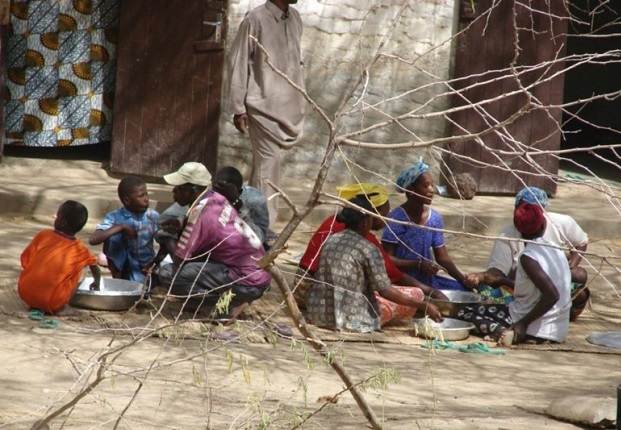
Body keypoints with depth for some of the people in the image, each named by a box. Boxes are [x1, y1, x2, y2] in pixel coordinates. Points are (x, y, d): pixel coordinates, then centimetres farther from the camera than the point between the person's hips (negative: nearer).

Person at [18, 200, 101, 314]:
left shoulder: (43, 235, 0)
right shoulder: (80, 250, 3)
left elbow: (25, 262, 4)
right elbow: (95, 269, 21)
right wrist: (96, 283, 42)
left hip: (25, 293, 2)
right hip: (53, 304, -2)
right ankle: (60, 307, 11)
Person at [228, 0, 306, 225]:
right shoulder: (255, 19, -13)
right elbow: (238, 63, -10)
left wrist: (301, 99, 16)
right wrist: (238, 108, -12)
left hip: (289, 104, 6)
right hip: (263, 104, -6)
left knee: (267, 159, 13)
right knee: (268, 160, -7)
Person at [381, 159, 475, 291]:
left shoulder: (435, 218, 4)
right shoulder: (396, 218, -14)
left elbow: (443, 258, 7)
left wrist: (463, 279, -9)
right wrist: (418, 264, -27)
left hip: (428, 280, 7)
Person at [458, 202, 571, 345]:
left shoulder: (527, 257, -19)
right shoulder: (554, 249, 5)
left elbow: (552, 295, -29)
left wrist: (524, 323, -23)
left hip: (537, 329, -8)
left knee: (465, 313, 0)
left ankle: (502, 331, -23)